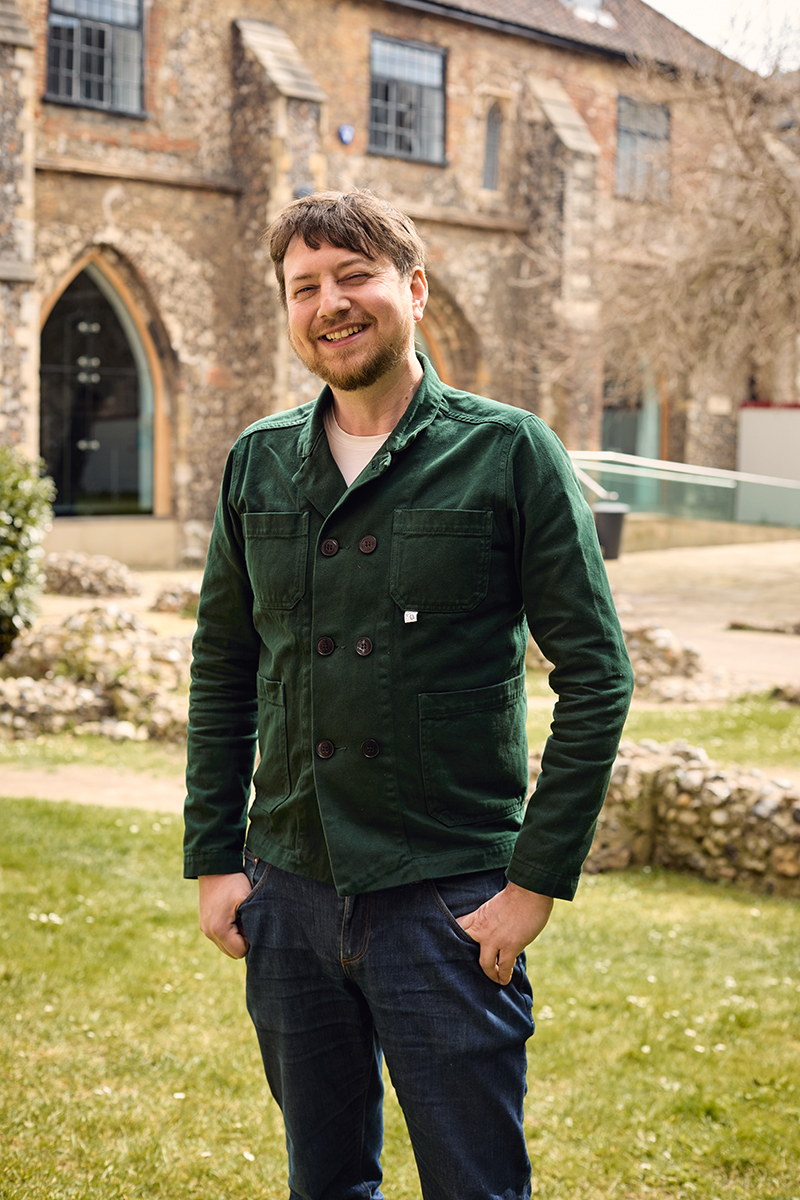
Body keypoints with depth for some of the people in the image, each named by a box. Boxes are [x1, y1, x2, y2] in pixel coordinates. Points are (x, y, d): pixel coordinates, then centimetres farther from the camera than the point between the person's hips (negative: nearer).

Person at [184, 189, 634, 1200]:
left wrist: (538, 881, -10)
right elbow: (222, 669, 13)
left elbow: (595, 674, -7)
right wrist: (212, 858, 7)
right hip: (288, 891, 4)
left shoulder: (508, 453, -6)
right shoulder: (257, 464, 6)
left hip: (448, 901, -4)